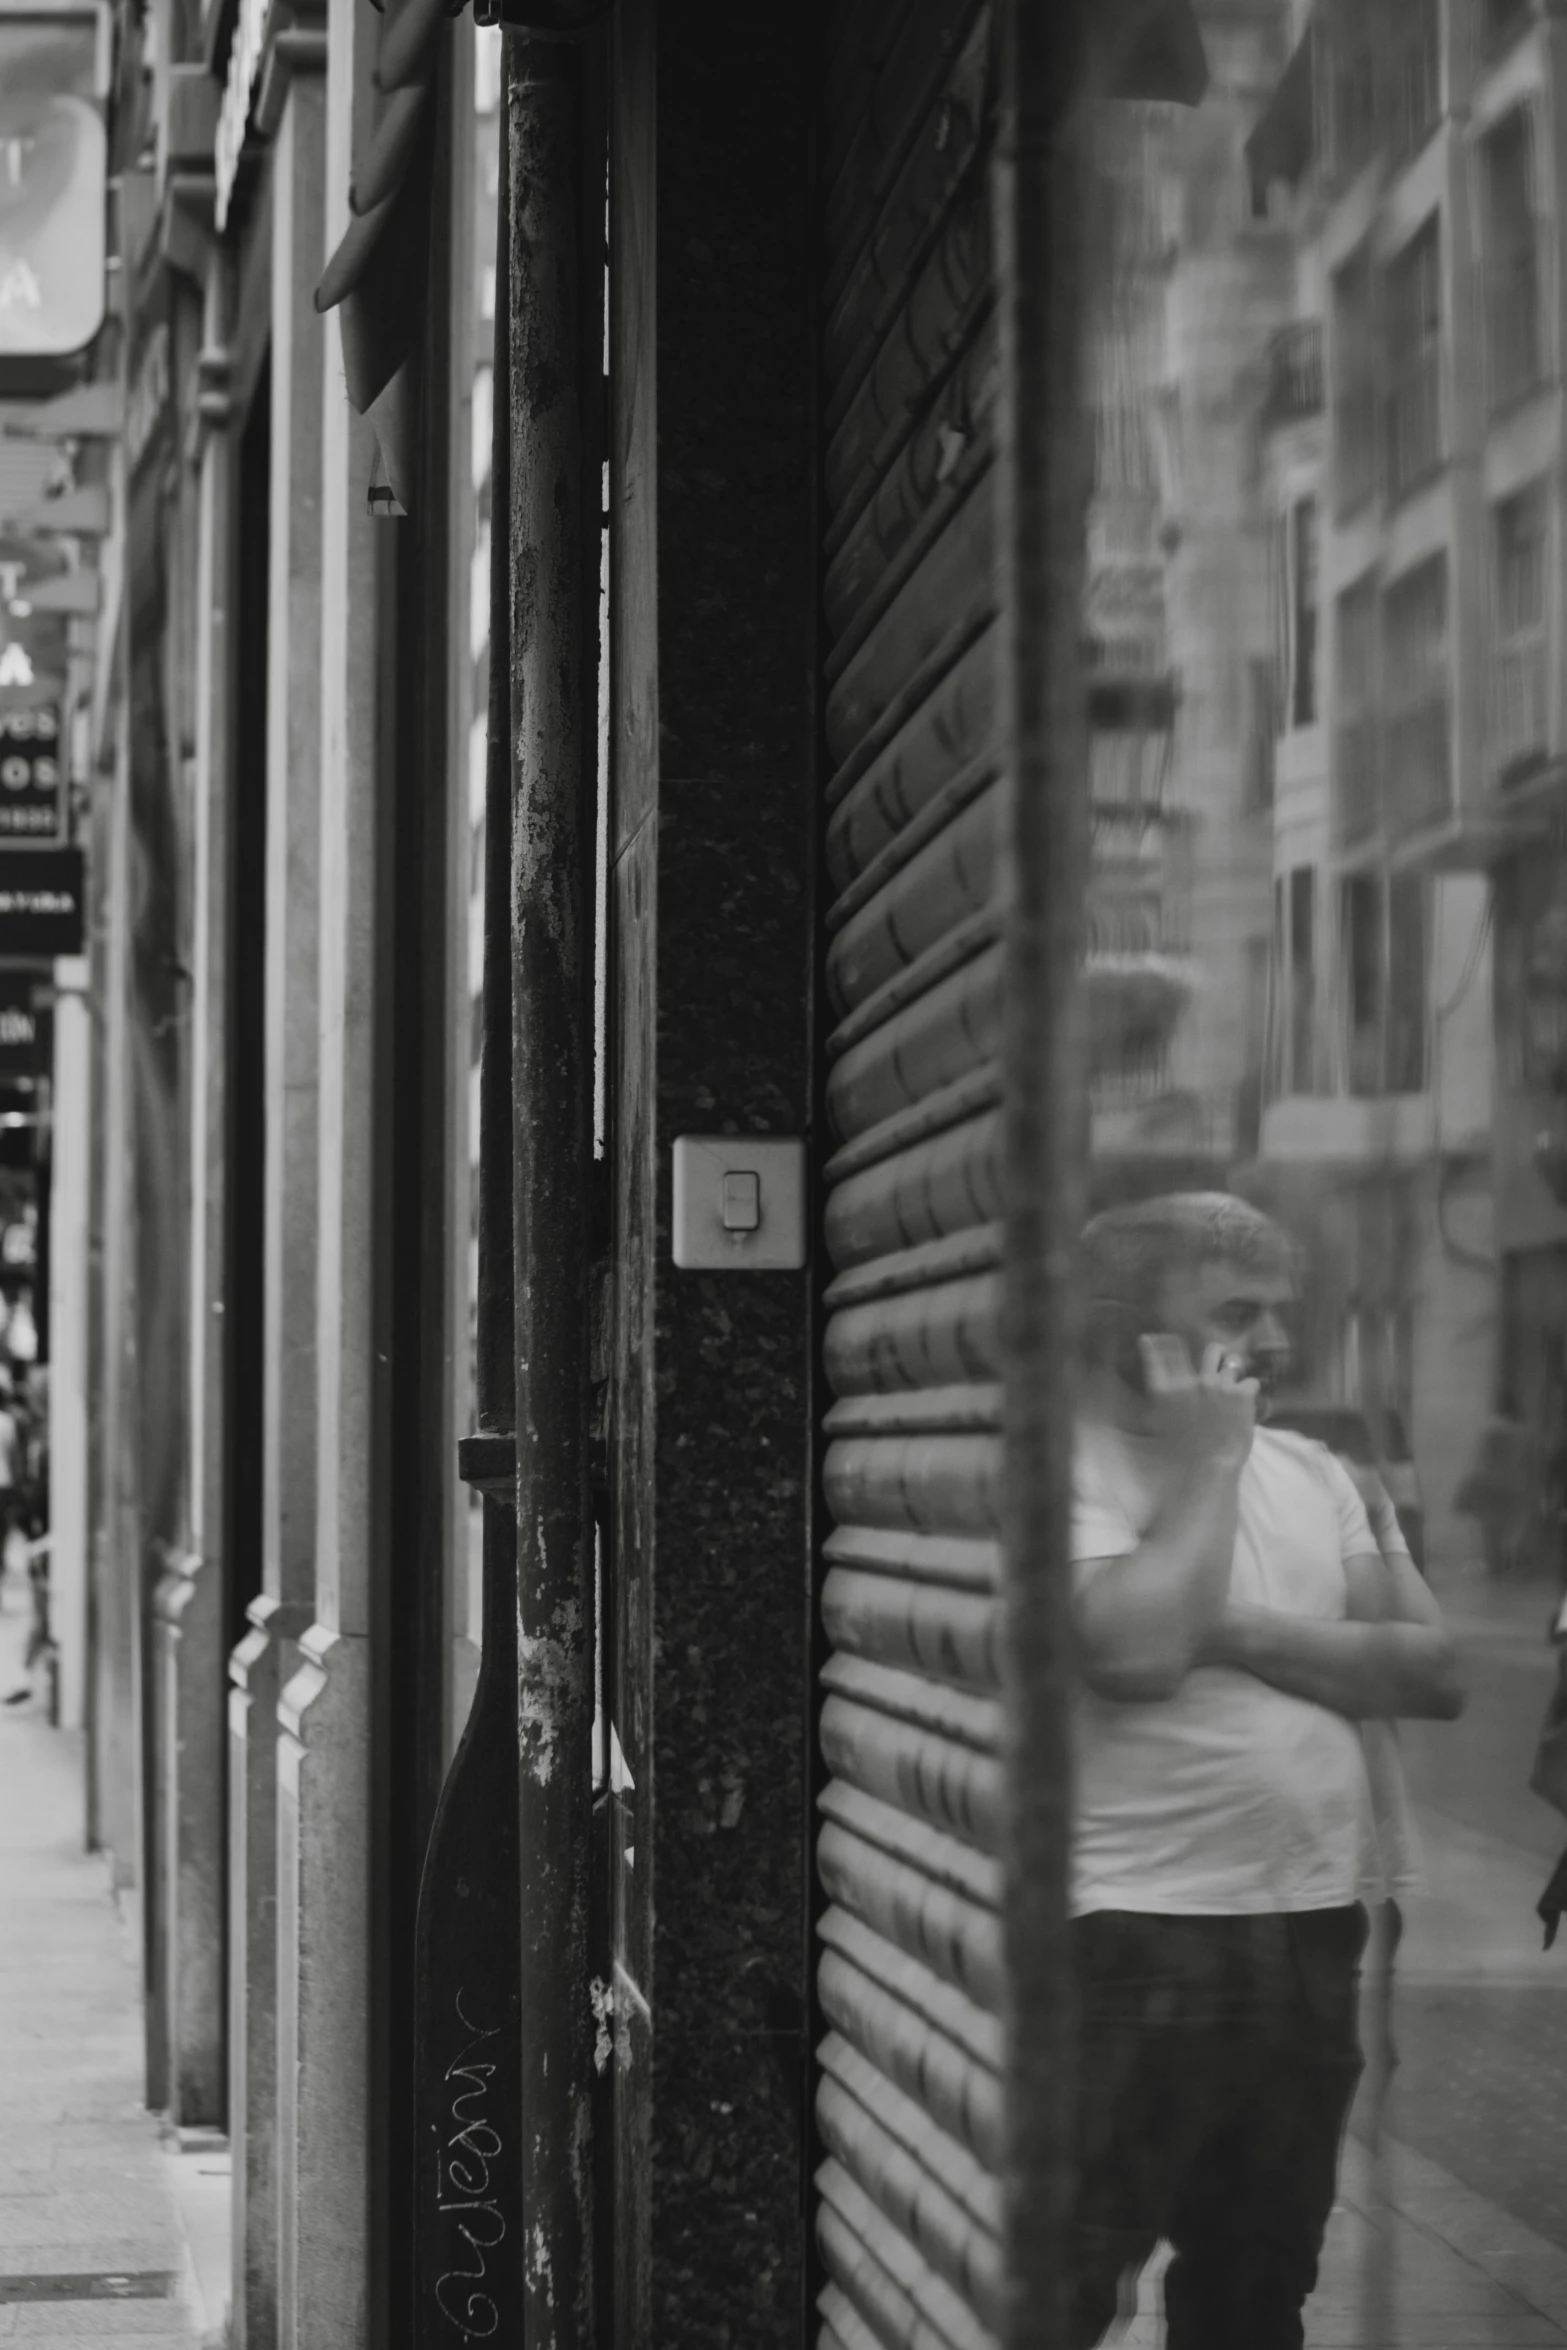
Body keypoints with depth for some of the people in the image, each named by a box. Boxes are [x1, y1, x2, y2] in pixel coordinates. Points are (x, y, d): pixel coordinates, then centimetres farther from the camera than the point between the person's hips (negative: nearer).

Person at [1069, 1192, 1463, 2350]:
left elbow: (1436, 1673, 4)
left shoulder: (1310, 1472, 12)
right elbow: (1137, 1653, -25)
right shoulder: (1072, 1468, -8)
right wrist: (1208, 1460, -12)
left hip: (1315, 1936, 7)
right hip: (1135, 1941, -7)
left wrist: (1240, 1631, -10)